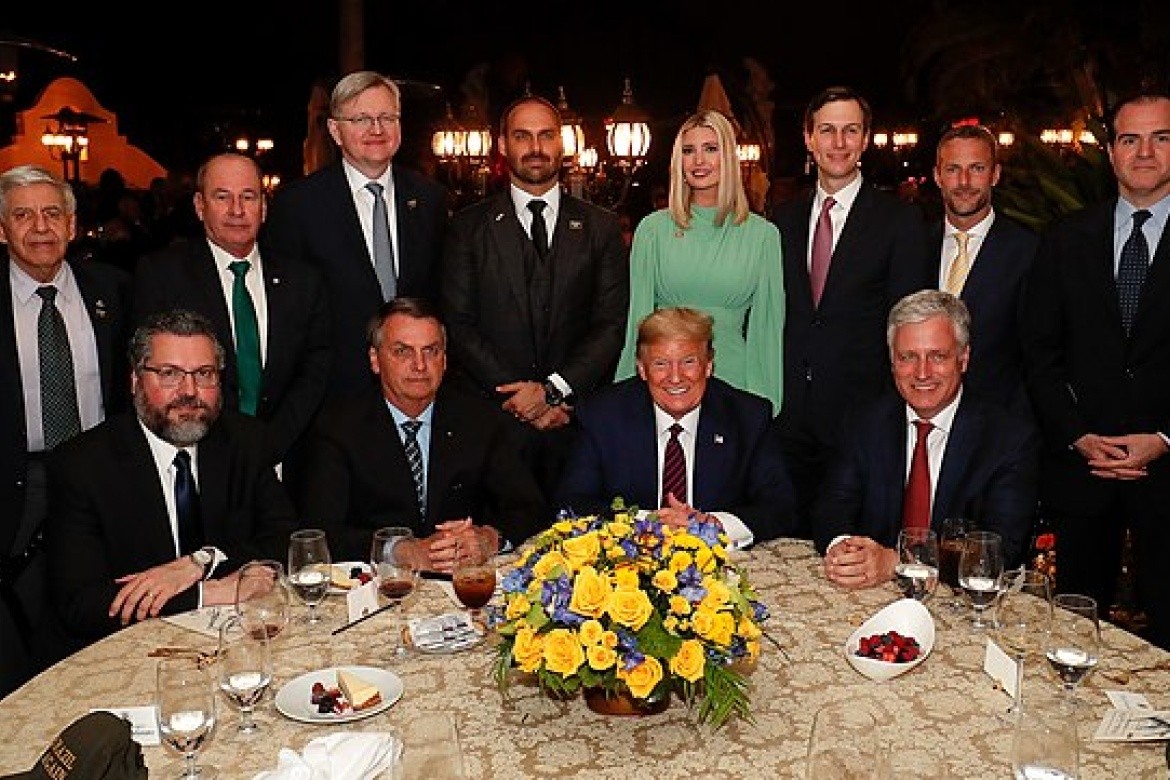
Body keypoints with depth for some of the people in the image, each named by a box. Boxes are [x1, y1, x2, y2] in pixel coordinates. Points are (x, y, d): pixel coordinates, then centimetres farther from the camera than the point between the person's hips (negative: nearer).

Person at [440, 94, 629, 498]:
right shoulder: (469, 226, 5)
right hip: (492, 416, -1)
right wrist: (518, 397, -10)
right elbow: (458, 324, -1)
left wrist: (553, 389, -10)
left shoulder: (600, 227, 8)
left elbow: (613, 323, 1)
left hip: (578, 417, 1)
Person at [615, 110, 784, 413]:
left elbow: (767, 327, 4)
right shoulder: (653, 229, 2)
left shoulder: (763, 235, 2)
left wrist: (764, 405, 0)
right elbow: (639, 316, 4)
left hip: (731, 374, 0)